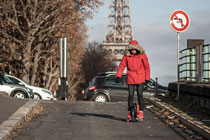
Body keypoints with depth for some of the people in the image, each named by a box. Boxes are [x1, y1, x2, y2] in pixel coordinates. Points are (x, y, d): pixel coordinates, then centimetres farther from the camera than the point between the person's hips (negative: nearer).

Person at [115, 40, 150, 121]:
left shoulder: (142, 55, -4)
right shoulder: (127, 55, -1)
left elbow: (147, 66, 2)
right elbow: (122, 65, -2)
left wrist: (147, 78, 0)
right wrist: (118, 76, -14)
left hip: (140, 78, -2)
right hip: (130, 78, 2)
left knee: (140, 95, -6)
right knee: (130, 95, 3)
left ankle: (141, 112, 1)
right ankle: (130, 112, 13)